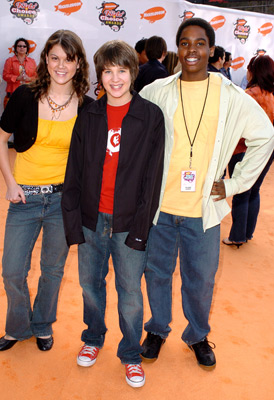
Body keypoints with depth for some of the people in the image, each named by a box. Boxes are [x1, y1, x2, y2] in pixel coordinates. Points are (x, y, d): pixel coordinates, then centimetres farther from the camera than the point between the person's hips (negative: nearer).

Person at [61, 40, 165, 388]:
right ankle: (93, 338, 41)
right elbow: (74, 172, 4)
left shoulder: (151, 117, -3)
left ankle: (131, 353, 30)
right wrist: (72, 220, -3)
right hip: (92, 219, 3)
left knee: (130, 291, 7)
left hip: (128, 222, -3)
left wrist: (141, 225, -11)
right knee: (90, 283, 16)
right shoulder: (88, 117, 5)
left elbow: (152, 175, -6)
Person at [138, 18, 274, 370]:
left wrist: (235, 183, 2)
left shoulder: (231, 97, -2)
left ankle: (197, 335, 38)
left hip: (203, 209, 0)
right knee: (157, 272, 14)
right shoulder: (156, 92, -2)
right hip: (159, 205, 1)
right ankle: (157, 329, 40)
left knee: (200, 279, 11)